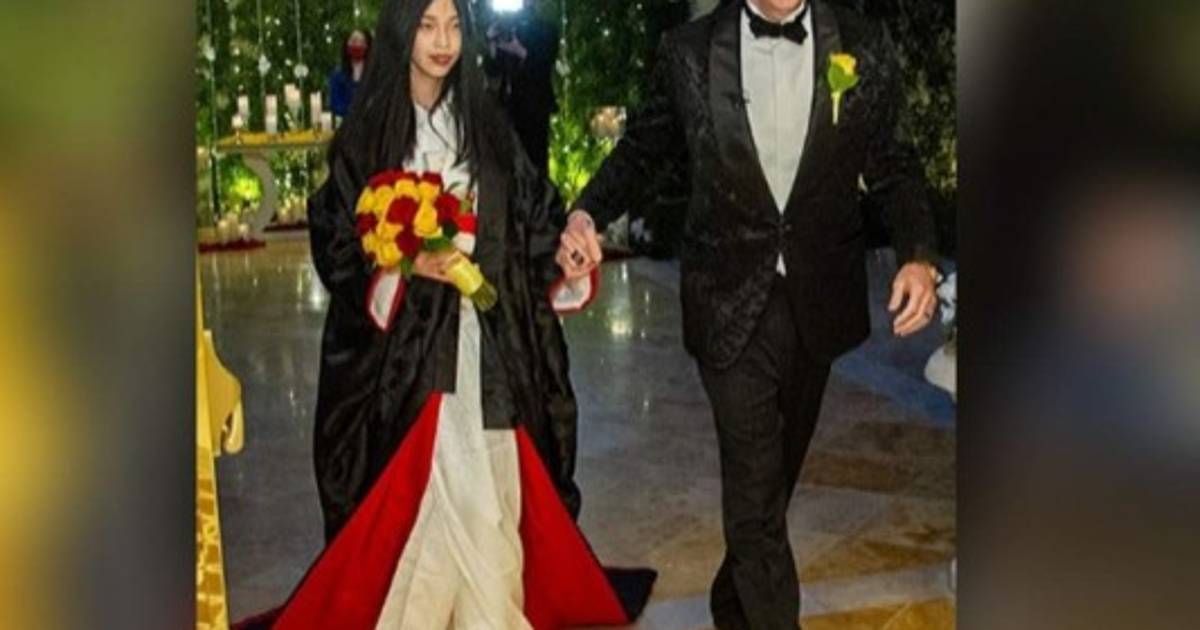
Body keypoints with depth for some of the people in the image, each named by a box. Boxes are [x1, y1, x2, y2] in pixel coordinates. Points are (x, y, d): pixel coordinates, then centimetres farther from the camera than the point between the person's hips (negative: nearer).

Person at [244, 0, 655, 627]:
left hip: (488, 341, 3)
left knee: (488, 480, 2)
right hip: (408, 344, -3)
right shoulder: (365, 137, 2)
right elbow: (335, 239, 0)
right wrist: (405, 265, -16)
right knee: (428, 484, -5)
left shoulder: (487, 128, 11)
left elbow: (533, 218, 10)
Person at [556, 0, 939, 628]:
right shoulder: (689, 51, -6)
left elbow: (891, 166, 4)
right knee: (753, 485, -2)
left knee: (778, 470, 20)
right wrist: (588, 211, -12)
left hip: (817, 302, 3)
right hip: (731, 304, -2)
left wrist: (918, 254, -11)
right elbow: (643, 148, 6)